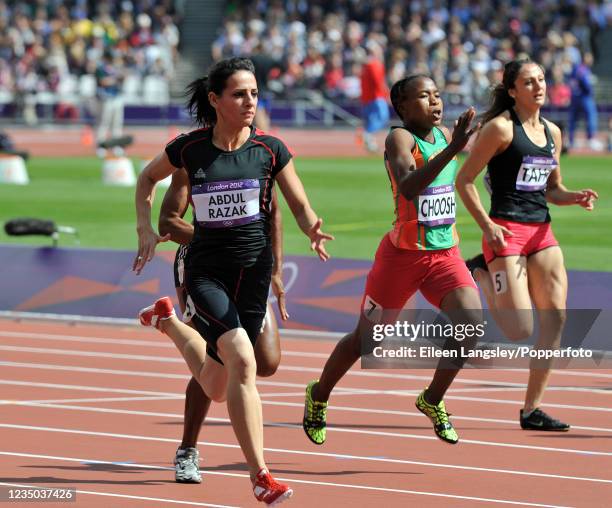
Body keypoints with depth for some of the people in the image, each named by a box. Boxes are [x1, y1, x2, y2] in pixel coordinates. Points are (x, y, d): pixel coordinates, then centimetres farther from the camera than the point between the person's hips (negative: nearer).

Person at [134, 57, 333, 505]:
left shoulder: (270, 150, -4)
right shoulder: (189, 149, -5)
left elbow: (300, 205, 3)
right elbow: (148, 177, 14)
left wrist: (313, 230, -20)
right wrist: (145, 230, 2)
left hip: (253, 269, 2)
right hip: (205, 269, -2)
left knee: (218, 389, 9)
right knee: (242, 359, -25)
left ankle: (167, 319, 39)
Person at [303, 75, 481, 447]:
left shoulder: (445, 134, 6)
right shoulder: (400, 138, -17)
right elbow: (408, 187, -38)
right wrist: (453, 148, -44)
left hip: (446, 254, 5)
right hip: (403, 256, -5)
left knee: (472, 324, -16)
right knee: (366, 339, 8)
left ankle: (433, 400, 5)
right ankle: (319, 396, 35)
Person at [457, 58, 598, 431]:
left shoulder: (552, 132, 13)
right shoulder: (501, 128, -8)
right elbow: (464, 181, -8)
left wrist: (575, 198, 1)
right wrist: (487, 226, -16)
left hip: (542, 232, 7)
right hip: (506, 232, -7)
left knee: (555, 317, -4)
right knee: (520, 330, -11)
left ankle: (532, 409, 4)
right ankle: (482, 273, 17)